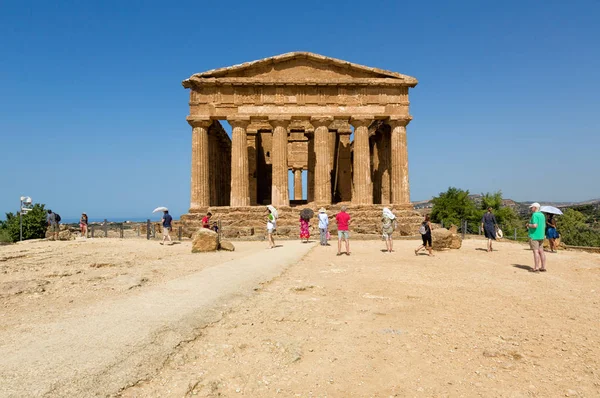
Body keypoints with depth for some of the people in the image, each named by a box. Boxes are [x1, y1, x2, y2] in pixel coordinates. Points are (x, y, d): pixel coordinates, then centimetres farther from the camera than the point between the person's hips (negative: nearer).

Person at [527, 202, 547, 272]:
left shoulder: (535, 215, -13)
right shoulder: (542, 215, 15)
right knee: (541, 251, 9)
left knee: (536, 251, -8)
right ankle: (543, 267, 12)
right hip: (541, 236, 9)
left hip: (534, 236, -9)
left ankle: (536, 268, -8)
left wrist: (529, 225, -5)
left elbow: (535, 225, -24)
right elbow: (544, 226, 19)